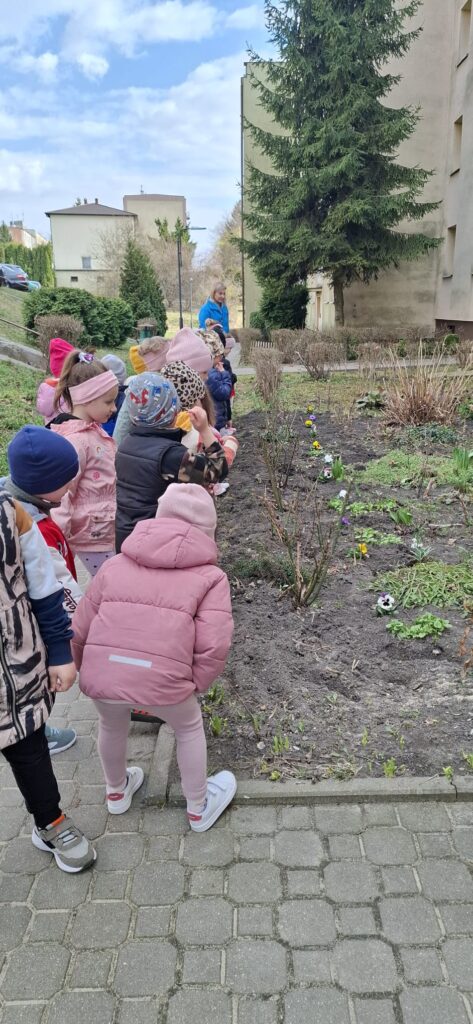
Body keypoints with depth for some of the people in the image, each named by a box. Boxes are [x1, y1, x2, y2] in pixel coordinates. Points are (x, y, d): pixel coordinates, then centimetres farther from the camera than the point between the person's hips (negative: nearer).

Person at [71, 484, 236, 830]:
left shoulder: (117, 564, 18)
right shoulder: (210, 576, 8)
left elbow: (79, 631, 17)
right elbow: (214, 646, -4)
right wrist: (195, 685, 13)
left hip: (102, 674, 4)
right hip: (163, 680, -3)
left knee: (112, 725, 35)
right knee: (190, 728, 28)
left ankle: (117, 792, 59)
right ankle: (199, 808, 45)